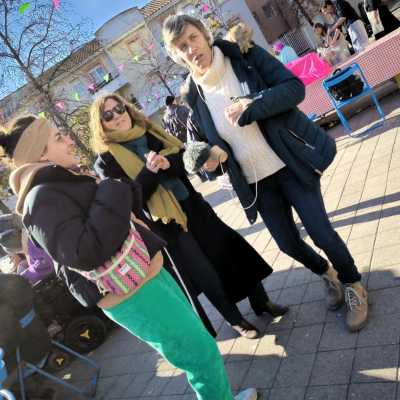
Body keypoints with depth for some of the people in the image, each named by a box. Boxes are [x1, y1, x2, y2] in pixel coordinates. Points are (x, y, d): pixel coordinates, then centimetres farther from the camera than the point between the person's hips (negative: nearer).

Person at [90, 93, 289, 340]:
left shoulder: (150, 132, 6)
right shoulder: (107, 160, -7)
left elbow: (184, 156, 1)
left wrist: (167, 163, -19)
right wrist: (149, 172, -27)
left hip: (194, 206, 5)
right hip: (167, 223, -5)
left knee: (232, 248, 9)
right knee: (207, 274, 2)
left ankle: (261, 301, 31)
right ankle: (236, 321, 27)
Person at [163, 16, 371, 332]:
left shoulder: (245, 54, -9)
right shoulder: (194, 95, -1)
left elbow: (295, 87, -15)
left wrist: (251, 106, -28)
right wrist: (209, 158, -12)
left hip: (292, 164, -3)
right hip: (257, 182, 3)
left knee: (321, 233, -1)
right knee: (288, 242, 11)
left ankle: (354, 287, 30)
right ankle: (326, 274, 45)